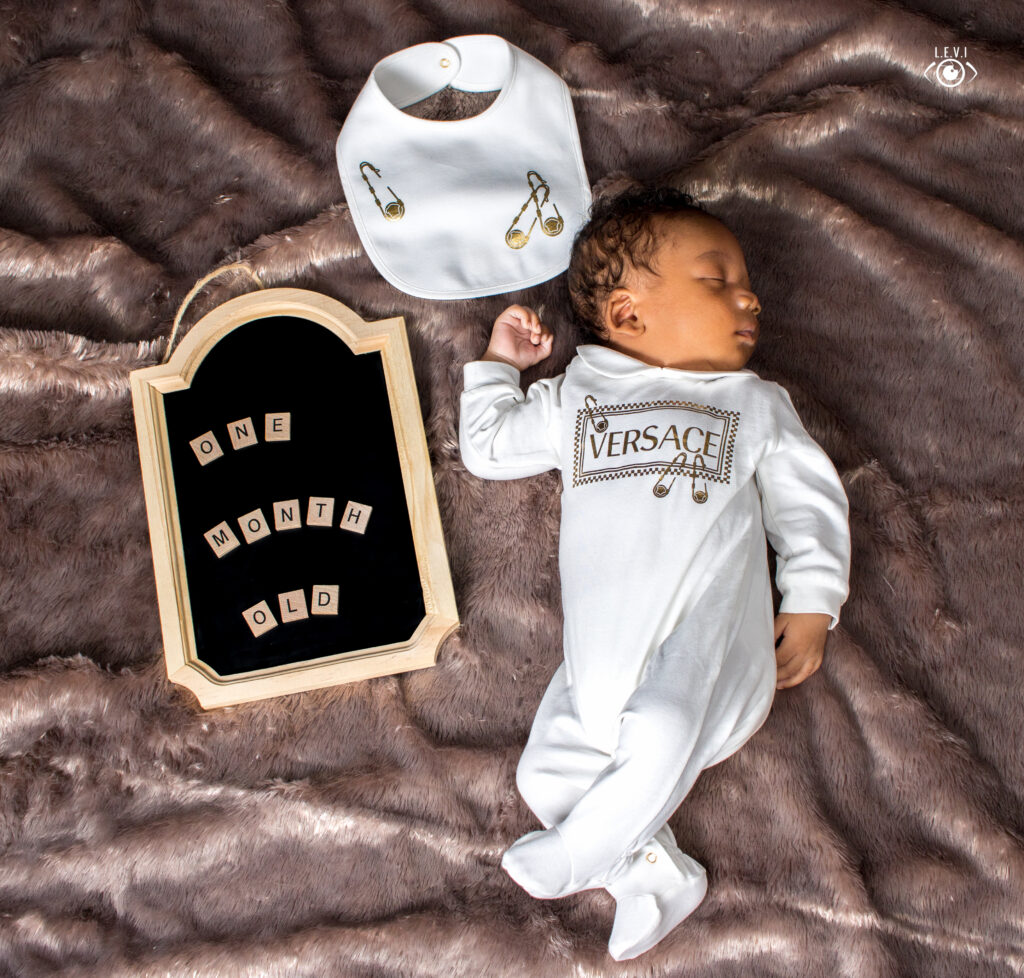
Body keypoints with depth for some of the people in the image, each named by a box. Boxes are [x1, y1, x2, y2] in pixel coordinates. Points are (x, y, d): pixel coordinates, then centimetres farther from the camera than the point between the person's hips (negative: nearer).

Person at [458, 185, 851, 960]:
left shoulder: (754, 404, 20)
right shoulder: (574, 397, 21)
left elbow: (810, 500, 17)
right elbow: (489, 449, 30)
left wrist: (812, 603, 5)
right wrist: (499, 363, 29)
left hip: (709, 643, -2)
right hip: (602, 657, 2)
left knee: (661, 736, -30)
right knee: (546, 773, -12)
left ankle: (574, 860, -7)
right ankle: (652, 872, 1)